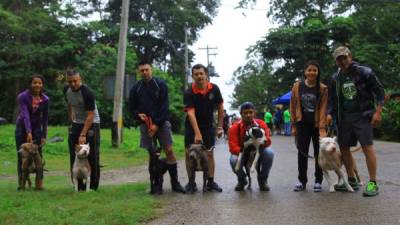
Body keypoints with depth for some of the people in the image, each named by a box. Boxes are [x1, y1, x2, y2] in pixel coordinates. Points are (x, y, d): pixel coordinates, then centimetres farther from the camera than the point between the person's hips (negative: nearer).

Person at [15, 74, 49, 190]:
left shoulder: (45, 99, -9)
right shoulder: (23, 97, -18)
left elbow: (45, 118, -2)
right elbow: (25, 115, -30)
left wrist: (44, 136, -4)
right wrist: (28, 132, -40)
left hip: (36, 127, 2)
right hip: (22, 127, -1)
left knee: (38, 154, -6)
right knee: (21, 155, 1)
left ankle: (39, 183, -2)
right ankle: (21, 183, 11)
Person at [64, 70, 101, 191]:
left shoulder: (87, 93, -24)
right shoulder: (66, 90, -2)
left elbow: (90, 116, -25)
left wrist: (83, 135, -30)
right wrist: (71, 121, 16)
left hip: (91, 124, -6)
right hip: (76, 124, 7)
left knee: (92, 156, -6)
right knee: (74, 156, 3)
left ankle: (93, 186, 2)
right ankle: (79, 185, 10)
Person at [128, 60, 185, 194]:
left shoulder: (161, 84, -2)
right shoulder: (136, 88, 6)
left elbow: (165, 106, -7)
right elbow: (132, 107, 13)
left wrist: (157, 124, -14)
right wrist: (138, 114, -10)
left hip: (161, 123, -2)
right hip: (146, 124, 2)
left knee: (169, 151, -7)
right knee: (151, 154, 1)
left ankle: (175, 182, 1)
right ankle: (157, 184, 8)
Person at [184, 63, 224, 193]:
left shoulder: (214, 89, -12)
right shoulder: (189, 93, -21)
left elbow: (220, 108, -1)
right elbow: (191, 113, -30)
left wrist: (219, 127, -2)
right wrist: (197, 133, -39)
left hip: (208, 125, 2)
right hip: (192, 126, -2)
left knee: (210, 153, 2)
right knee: (189, 153, -4)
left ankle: (211, 182, 9)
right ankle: (191, 182, 6)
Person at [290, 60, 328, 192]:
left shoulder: (323, 89, -5)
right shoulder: (297, 86, -1)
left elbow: (323, 108, -10)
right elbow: (293, 106, 4)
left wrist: (322, 128, -17)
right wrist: (293, 125, 1)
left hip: (317, 124, -1)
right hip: (302, 124, 1)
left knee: (319, 153, 4)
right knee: (302, 153, 4)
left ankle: (318, 181, 14)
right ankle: (302, 181, 12)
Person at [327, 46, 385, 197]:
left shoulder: (364, 72, -5)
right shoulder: (335, 78, 9)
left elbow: (379, 91, -4)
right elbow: (333, 99, 17)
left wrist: (378, 111, -12)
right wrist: (330, 114, 1)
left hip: (362, 115, -6)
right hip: (344, 117, 6)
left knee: (367, 147, -12)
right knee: (344, 148, 8)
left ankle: (373, 183, -6)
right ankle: (352, 181, 22)